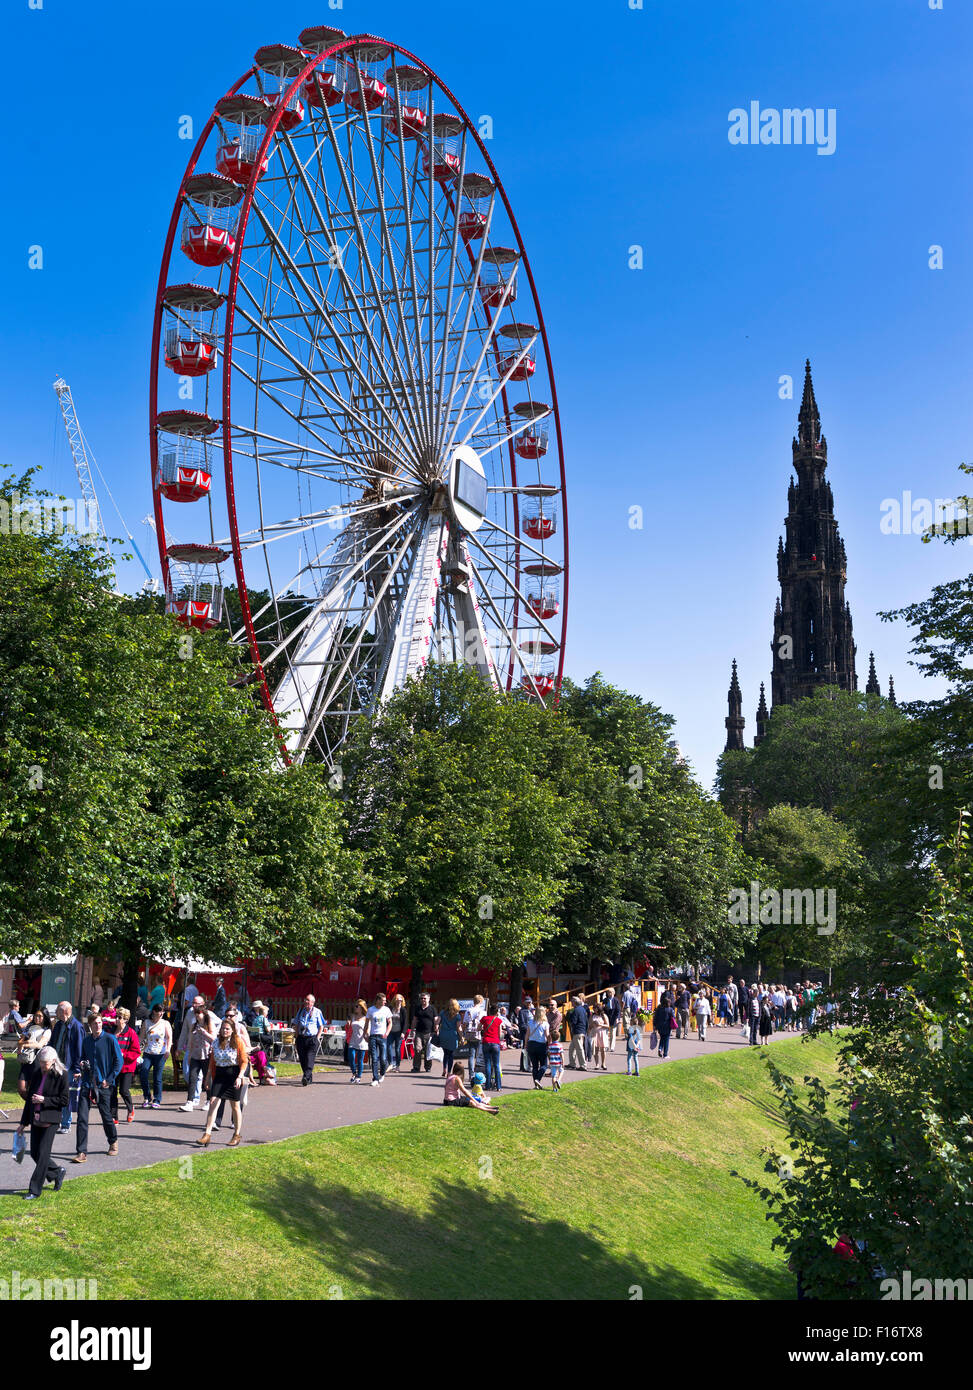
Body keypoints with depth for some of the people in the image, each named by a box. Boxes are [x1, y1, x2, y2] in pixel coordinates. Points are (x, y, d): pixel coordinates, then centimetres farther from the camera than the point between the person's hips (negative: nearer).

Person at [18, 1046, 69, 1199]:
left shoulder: (61, 1075, -10)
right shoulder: (36, 1073, 7)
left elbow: (65, 1100, -9)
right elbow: (30, 1098, 14)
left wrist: (44, 1100, -18)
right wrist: (24, 1122, 15)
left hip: (50, 1120, -6)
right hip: (35, 1119, 7)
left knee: (43, 1154, -5)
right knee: (34, 1153, 9)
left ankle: (35, 1190, 4)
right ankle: (57, 1172, 31)